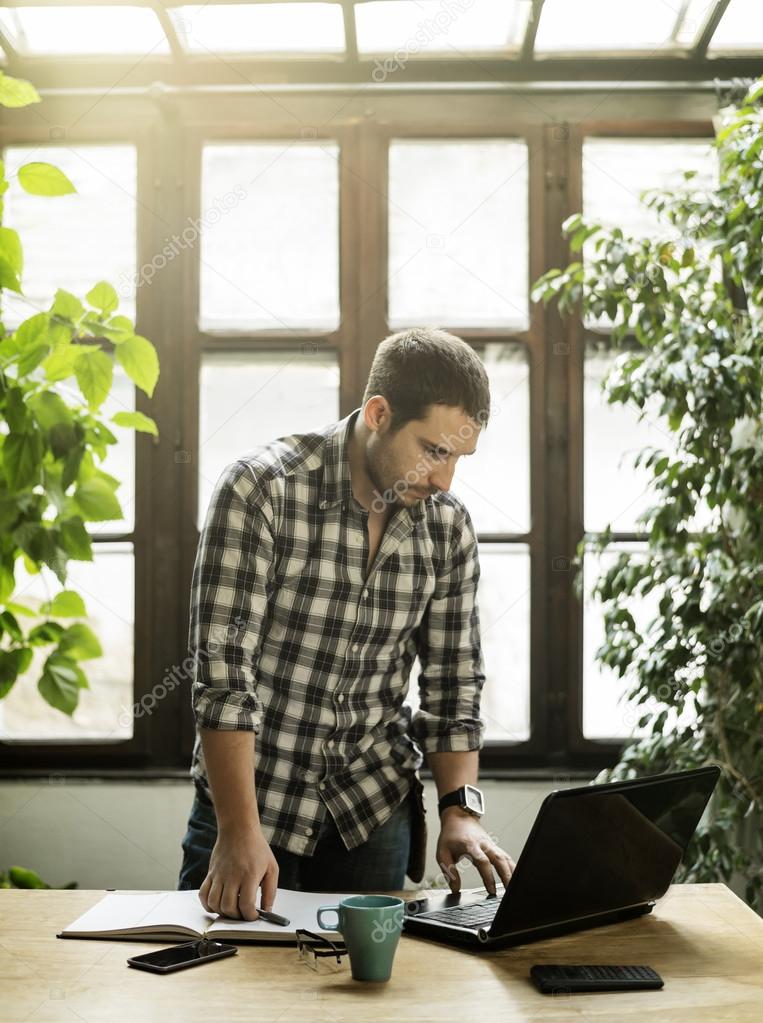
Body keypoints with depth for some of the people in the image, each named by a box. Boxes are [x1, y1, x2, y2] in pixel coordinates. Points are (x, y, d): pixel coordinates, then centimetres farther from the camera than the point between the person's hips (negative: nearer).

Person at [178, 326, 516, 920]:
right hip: (251, 800, -3)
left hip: (375, 811, 4)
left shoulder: (449, 526, -3)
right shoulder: (260, 490, -18)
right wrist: (239, 832, -27)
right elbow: (222, 669, -22)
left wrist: (460, 809, -9)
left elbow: (454, 683, 4)